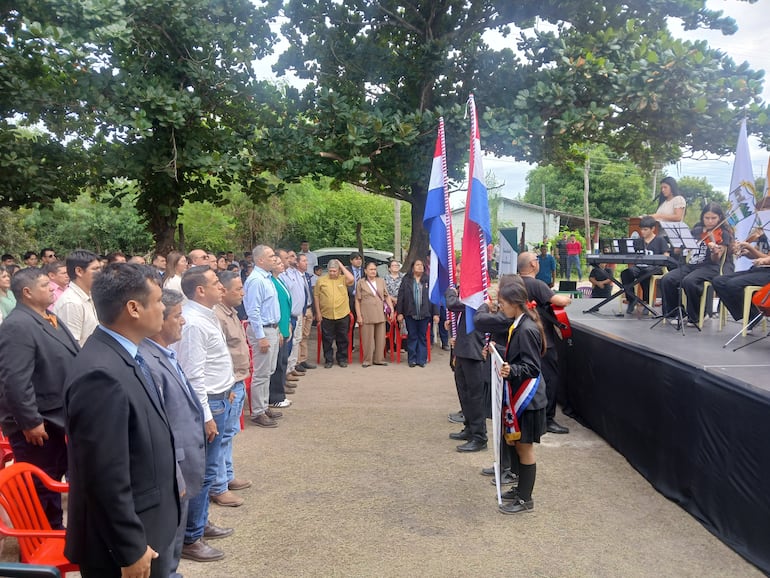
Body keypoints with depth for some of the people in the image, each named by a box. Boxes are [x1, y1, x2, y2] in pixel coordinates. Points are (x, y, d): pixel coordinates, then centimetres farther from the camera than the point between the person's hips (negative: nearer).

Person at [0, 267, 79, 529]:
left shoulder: (50, 319, 11)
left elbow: (72, 362, 21)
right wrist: (31, 422, -26)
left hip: (59, 418, 10)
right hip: (38, 424, -9)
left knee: (53, 482, 22)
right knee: (39, 488, 5)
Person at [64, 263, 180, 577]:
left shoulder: (123, 355, 2)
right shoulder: (101, 374, -28)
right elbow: (107, 478, -26)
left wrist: (172, 480, 19)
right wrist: (131, 550, -20)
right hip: (122, 539, -9)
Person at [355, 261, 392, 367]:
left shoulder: (381, 281, 10)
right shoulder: (361, 283, 3)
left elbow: (387, 296, 13)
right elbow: (357, 300, 2)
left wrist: (391, 309, 3)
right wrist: (359, 316, -4)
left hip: (380, 314, 3)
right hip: (367, 315, -3)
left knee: (380, 337, 5)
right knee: (367, 338, 0)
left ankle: (379, 359, 16)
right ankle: (367, 360, 11)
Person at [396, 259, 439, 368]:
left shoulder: (428, 280, 4)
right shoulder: (406, 280, 4)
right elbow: (401, 297, 3)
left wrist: (435, 313, -3)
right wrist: (399, 312, -2)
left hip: (424, 314, 0)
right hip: (410, 314, 0)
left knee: (422, 337, 6)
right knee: (412, 337, 6)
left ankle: (422, 359, 13)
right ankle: (412, 359, 13)